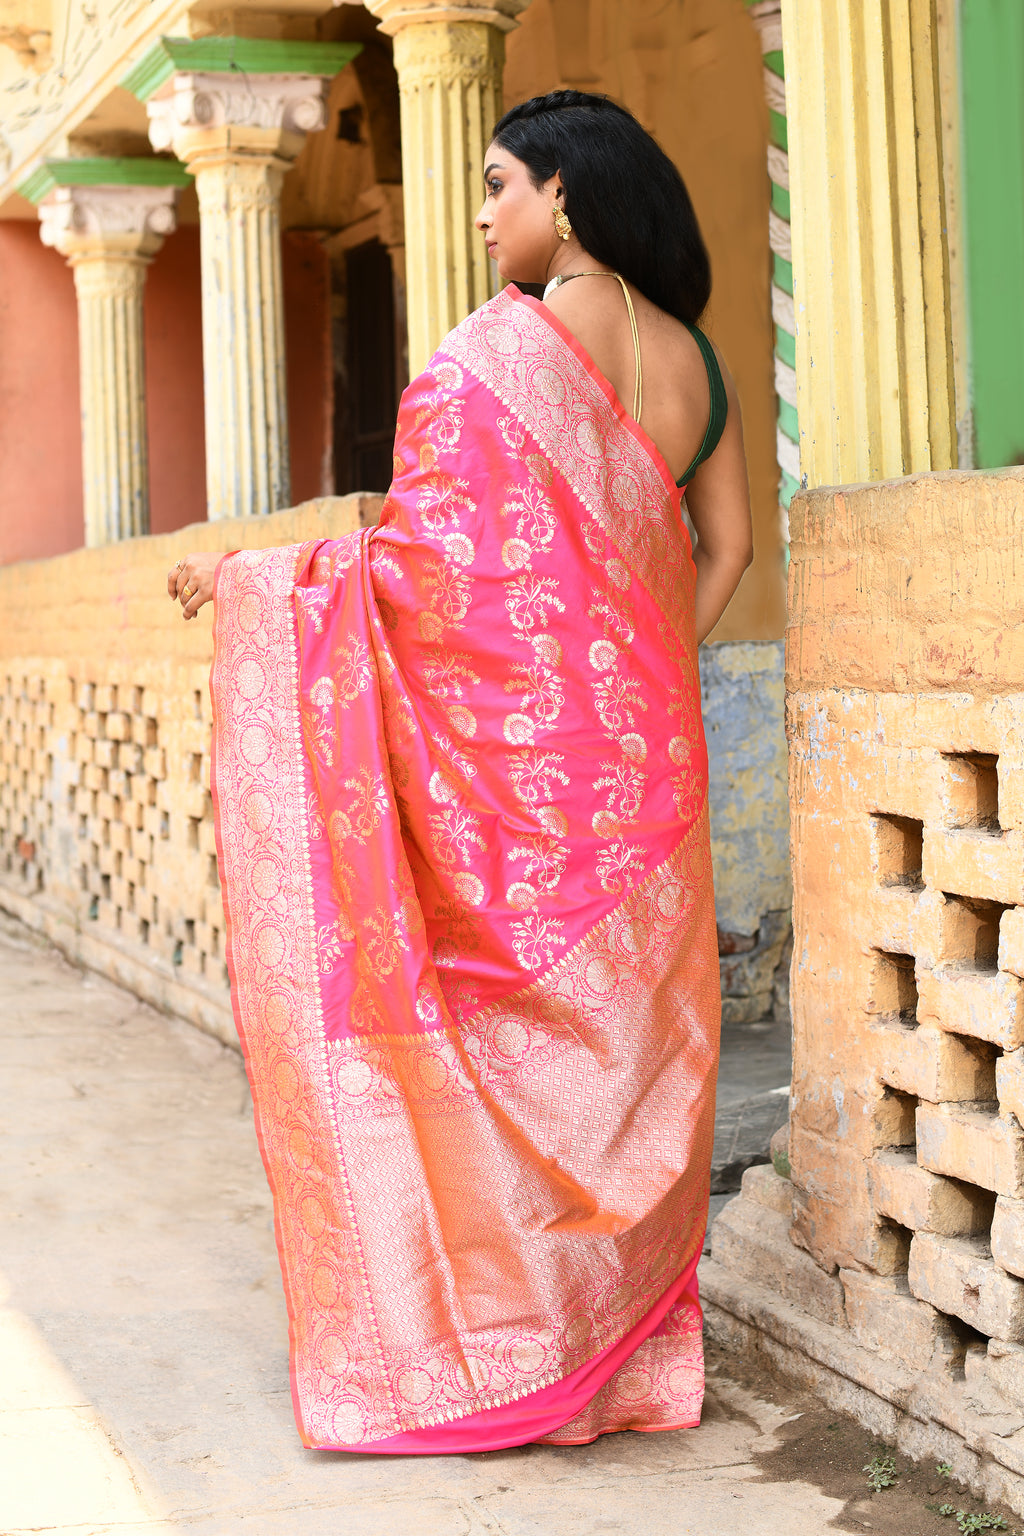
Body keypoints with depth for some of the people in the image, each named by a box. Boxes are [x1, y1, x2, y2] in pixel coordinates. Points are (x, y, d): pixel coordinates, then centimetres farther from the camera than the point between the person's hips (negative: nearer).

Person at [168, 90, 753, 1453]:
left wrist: (244, 576, -6)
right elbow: (726, 548, 11)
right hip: (642, 753, 6)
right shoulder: (690, 361, 7)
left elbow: (427, 568, -17)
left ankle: (486, 1346, 11)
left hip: (510, 746, -6)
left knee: (497, 1043, 4)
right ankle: (632, 1344, 20)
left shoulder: (497, 350, -13)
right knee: (622, 1041, 12)